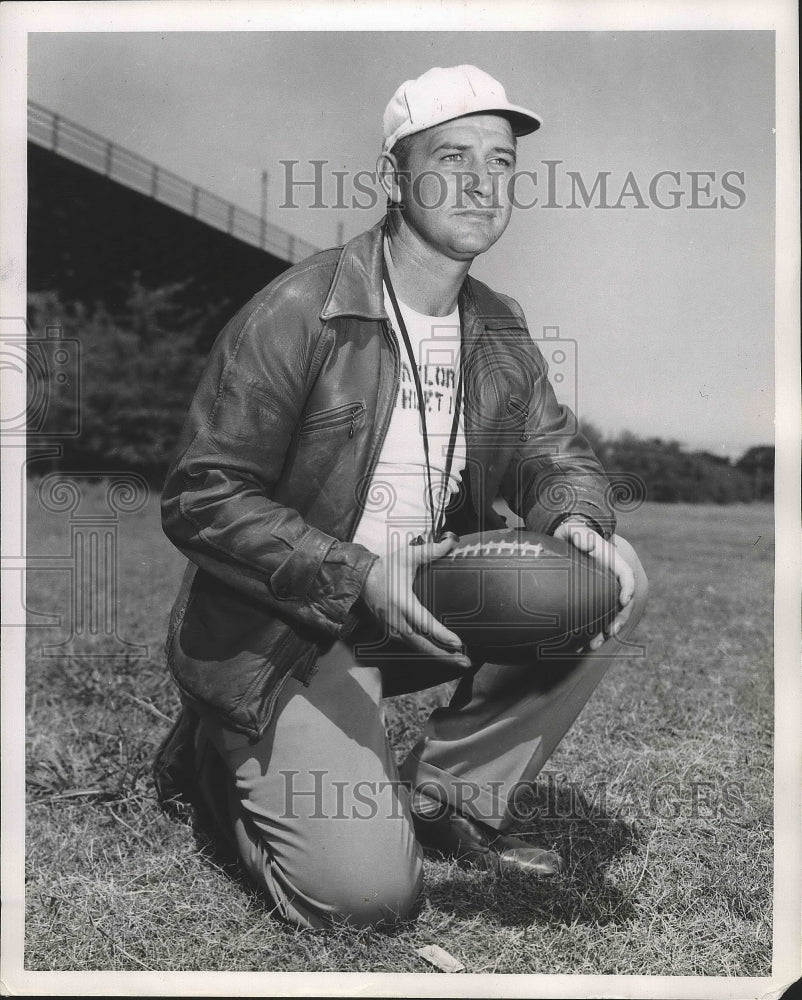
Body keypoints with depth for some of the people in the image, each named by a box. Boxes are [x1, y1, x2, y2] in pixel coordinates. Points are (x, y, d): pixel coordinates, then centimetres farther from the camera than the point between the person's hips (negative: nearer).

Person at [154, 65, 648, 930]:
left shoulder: (501, 330, 5)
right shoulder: (298, 312, -17)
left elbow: (554, 454, 8)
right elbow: (201, 500, -18)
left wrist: (576, 520, -18)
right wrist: (358, 579, -29)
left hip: (432, 603, 7)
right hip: (283, 632, -6)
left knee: (616, 577, -11)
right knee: (366, 890, -18)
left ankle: (449, 792, 2)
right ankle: (220, 754, 13)